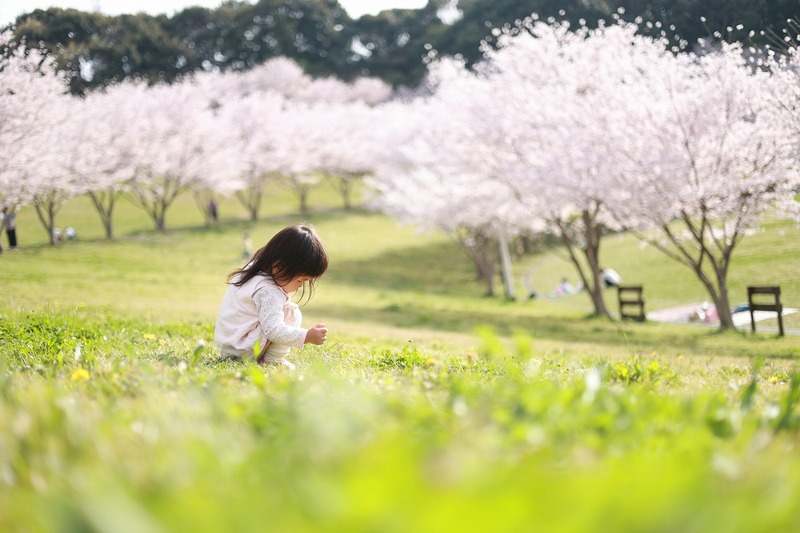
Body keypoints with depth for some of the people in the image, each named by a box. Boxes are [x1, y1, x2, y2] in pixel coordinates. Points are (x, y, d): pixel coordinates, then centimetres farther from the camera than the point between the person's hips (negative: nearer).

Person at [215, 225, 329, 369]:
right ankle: (274, 360, -8)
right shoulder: (269, 292, -26)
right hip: (242, 350, -10)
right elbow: (274, 331, -31)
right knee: (291, 312, -12)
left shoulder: (254, 269, 3)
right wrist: (307, 336, -30)